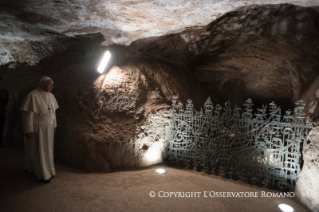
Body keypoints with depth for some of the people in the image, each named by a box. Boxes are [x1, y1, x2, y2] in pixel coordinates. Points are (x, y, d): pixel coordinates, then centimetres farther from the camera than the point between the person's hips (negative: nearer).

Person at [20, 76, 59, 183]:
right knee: (39, 151, 7)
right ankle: (43, 174, 21)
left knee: (48, 150, 15)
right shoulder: (33, 95, -17)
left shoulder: (51, 96, 5)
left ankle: (47, 170, 32)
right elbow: (28, 113, -17)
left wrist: (54, 125, 14)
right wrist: (28, 130, -17)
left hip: (49, 128, 7)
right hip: (37, 128, -6)